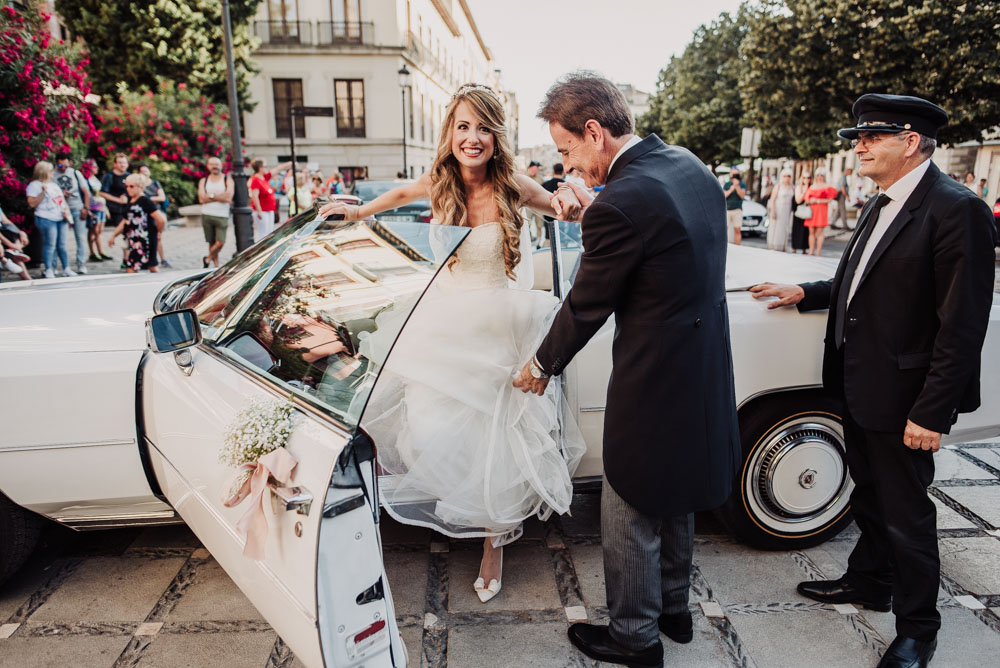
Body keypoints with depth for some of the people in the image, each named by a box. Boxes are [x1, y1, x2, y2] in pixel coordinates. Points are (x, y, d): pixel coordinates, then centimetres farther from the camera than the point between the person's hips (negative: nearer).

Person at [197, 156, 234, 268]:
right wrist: (220, 197, -9)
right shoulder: (203, 181, 12)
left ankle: (207, 259, 11)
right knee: (212, 243, 5)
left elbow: (228, 197, -12)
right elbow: (202, 199, -3)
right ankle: (216, 264, 15)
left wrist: (211, 196, -7)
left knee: (220, 242, -11)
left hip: (222, 216, -2)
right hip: (207, 215, 2)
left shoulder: (227, 180, 4)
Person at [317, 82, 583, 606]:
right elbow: (403, 193, 21)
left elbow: (570, 209, 3)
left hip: (502, 331, -2)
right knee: (434, 433, -1)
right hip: (446, 329, 2)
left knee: (498, 443, 7)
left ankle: (494, 546, 30)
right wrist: (359, 212, 24)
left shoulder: (514, 188, -9)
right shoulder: (438, 183, -2)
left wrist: (571, 206, -19)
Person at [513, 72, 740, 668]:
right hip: (704, 371, 9)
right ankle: (674, 608, 46)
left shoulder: (621, 204, -25)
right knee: (675, 504, 26)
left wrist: (543, 366, 3)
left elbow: (585, 306, -14)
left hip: (654, 387, -9)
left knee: (630, 519, 12)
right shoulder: (692, 166, 3)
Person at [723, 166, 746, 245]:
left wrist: (737, 186, -19)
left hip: (737, 209, -1)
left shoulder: (742, 184, 8)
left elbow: (742, 195, -8)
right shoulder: (726, 184, 13)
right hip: (727, 209, 1)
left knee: (737, 230, -2)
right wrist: (731, 189, -14)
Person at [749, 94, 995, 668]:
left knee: (906, 514, 8)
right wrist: (805, 293, 10)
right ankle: (868, 582, 45)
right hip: (859, 386, 8)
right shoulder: (883, 204, 9)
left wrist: (932, 412, -21)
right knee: (869, 497, 24)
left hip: (902, 399, -8)